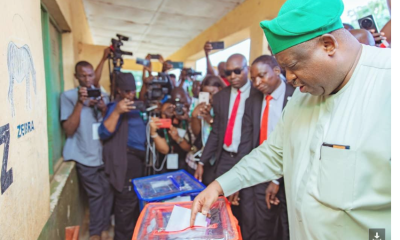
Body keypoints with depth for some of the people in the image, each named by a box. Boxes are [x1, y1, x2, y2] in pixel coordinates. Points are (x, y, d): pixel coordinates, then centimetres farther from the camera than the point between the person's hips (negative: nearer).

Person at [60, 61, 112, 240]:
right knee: (96, 194, 0)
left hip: (104, 153, 4)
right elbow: (69, 130, -12)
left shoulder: (103, 95, 8)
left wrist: (104, 109, -13)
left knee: (108, 192, 4)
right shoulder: (68, 96, -4)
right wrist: (80, 103, -20)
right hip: (85, 156, -3)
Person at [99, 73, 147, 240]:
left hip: (138, 157, 9)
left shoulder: (135, 104, 14)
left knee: (136, 200, 20)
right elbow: (104, 133, -22)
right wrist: (116, 111, -32)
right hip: (126, 159, -9)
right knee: (126, 202, -2)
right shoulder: (116, 106, -11)